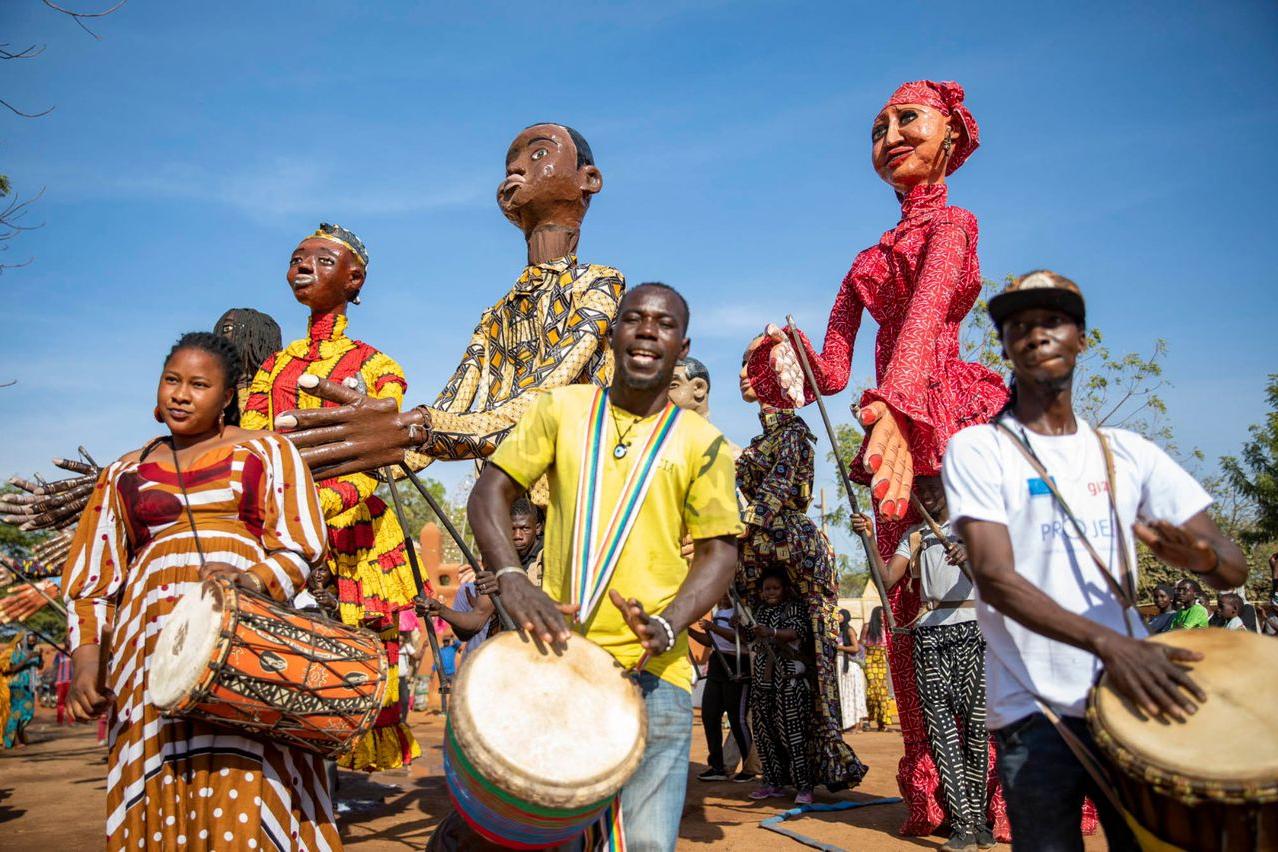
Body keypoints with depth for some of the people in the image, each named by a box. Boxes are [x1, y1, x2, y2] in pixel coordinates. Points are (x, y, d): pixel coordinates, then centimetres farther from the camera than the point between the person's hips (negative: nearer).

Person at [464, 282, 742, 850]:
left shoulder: (701, 442, 3)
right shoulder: (562, 409, 6)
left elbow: (719, 552, 2)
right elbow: (491, 491, 4)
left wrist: (668, 624, -16)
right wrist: (511, 578, -14)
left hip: (653, 672, 0)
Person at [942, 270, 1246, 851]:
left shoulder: (1128, 453, 8)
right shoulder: (977, 449, -4)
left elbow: (1232, 568, 5)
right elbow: (994, 576, -15)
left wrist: (1202, 556, -20)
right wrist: (1106, 642, -29)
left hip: (1136, 695, 4)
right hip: (1035, 712, -3)